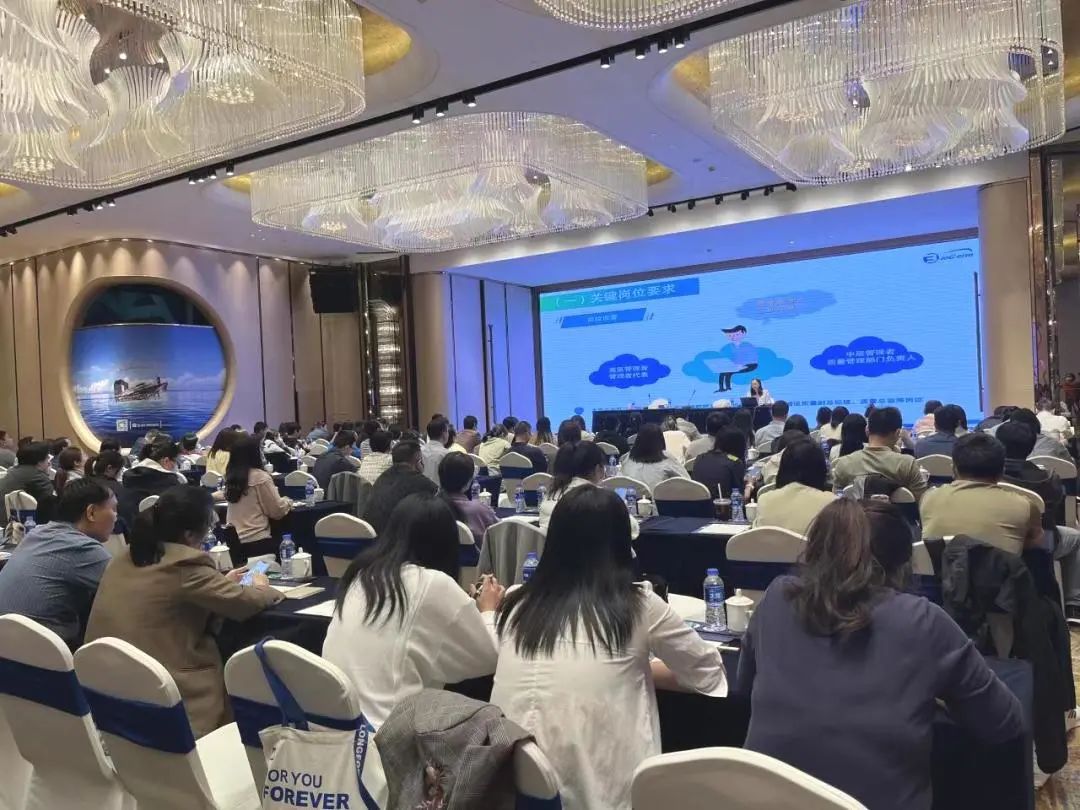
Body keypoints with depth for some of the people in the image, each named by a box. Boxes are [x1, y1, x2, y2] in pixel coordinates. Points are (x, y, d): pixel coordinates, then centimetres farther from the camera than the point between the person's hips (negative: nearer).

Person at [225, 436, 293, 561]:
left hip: (233, 541, 7)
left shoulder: (230, 477, 8)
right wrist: (287, 502, 13)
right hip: (256, 542, -7)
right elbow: (277, 511, -7)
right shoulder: (261, 477, -12)